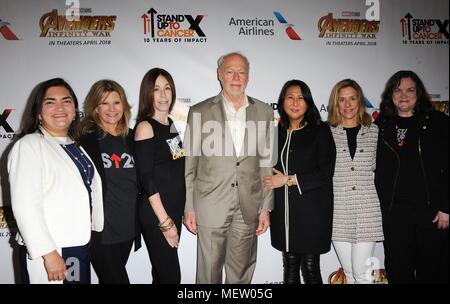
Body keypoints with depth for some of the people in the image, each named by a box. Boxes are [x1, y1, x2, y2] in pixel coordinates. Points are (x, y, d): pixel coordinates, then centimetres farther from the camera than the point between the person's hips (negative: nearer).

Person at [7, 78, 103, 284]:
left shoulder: (76, 147, 12)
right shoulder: (29, 146, -11)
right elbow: (25, 206, -19)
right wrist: (49, 253, -21)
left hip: (81, 246, 7)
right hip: (49, 253, -7)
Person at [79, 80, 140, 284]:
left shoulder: (131, 138, 8)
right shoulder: (86, 138, -8)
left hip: (128, 226, 5)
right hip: (100, 228, -5)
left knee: (111, 279, 18)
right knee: (117, 280, 1)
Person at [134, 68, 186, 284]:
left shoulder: (171, 124, 8)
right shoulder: (145, 127, -13)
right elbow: (146, 179, -17)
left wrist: (174, 216, 13)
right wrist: (165, 222, -16)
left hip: (174, 210, 7)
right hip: (155, 215, -7)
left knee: (162, 273, 17)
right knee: (171, 275, 1)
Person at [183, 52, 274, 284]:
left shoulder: (264, 112, 5)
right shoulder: (200, 112, -1)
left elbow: (266, 163, 7)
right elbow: (189, 165, 1)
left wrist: (266, 207, 4)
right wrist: (188, 208, -2)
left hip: (248, 210, 2)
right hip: (210, 208, -2)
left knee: (241, 274, 15)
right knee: (208, 273, 9)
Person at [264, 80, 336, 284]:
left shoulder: (320, 131, -1)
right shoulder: (277, 133, 10)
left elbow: (325, 173, -9)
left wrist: (289, 180, -10)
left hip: (311, 211, -3)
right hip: (283, 212, 4)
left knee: (310, 267, 4)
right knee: (290, 267, 12)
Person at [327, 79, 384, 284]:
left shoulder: (373, 131, 7)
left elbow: (377, 168, 14)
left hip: (367, 211, 0)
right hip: (338, 212, 0)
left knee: (362, 273, -1)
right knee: (349, 273, 11)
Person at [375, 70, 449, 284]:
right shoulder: (381, 126, 7)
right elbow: (378, 172, 8)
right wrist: (383, 207, 3)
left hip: (432, 210, -1)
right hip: (394, 212, 1)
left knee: (432, 270, 11)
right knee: (398, 272, 8)